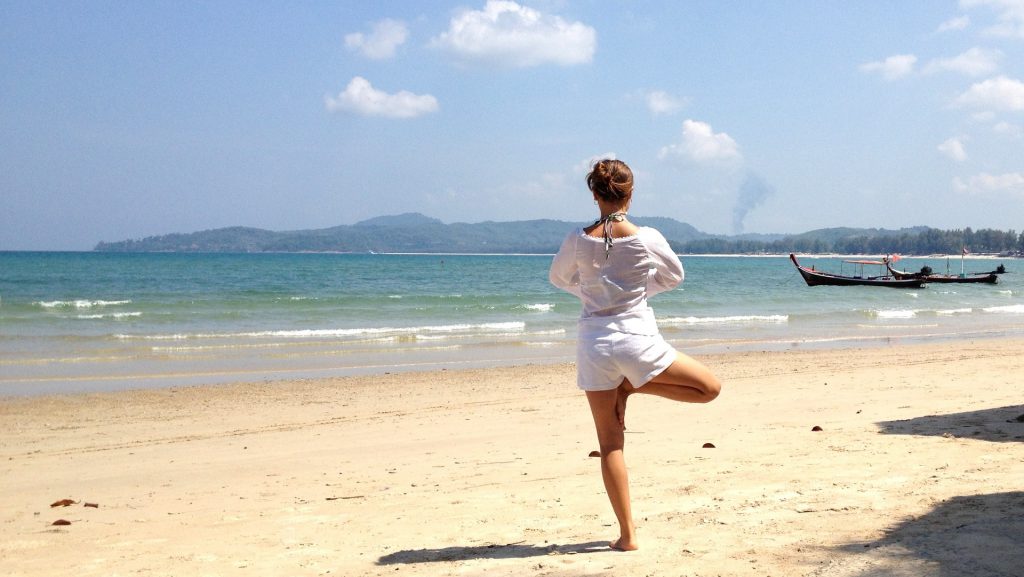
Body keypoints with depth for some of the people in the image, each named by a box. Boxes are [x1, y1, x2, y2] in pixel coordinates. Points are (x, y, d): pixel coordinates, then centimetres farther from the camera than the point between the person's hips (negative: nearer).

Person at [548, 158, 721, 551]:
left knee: (610, 445, 8)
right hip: (636, 338, -3)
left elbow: (558, 278, 15)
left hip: (593, 340, 3)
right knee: (710, 388, 16)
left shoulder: (578, 240, -4)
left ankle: (627, 534, 8)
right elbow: (674, 276, 10)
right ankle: (633, 386, 5)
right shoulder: (647, 238, -8)